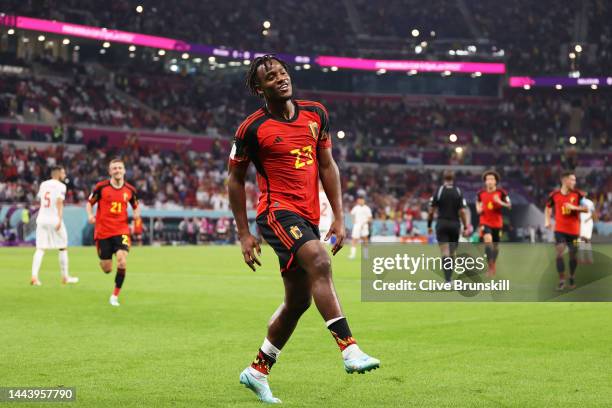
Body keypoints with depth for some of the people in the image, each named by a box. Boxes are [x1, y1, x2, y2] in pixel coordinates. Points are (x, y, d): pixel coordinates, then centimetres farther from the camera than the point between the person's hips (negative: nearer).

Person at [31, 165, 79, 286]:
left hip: (41, 219, 5)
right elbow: (59, 202, -17)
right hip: (54, 219, -5)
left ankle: (34, 275, -16)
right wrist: (60, 219, -23)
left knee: (40, 248, 1)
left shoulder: (43, 184, 12)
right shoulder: (60, 186, -6)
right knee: (63, 248, 10)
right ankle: (65, 277, 16)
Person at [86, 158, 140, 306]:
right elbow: (89, 203, 5)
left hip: (121, 231, 1)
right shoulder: (101, 187, -5)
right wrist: (90, 215, -14)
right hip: (103, 232, -1)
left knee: (122, 261, -21)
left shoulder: (130, 190, 2)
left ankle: (115, 296, -5)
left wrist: (137, 213, -6)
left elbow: (136, 206, 17)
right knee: (107, 269, 3)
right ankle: (104, 260, 45)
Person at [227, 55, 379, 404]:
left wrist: (339, 216, 8)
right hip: (278, 210, -6)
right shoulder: (252, 129, -5)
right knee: (320, 262, -31)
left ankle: (258, 371, 25)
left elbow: (327, 166, 15)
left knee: (298, 301, 9)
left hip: (308, 216, 6)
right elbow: (236, 180, 4)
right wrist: (244, 235, 2)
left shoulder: (316, 113, 9)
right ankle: (350, 350, -38)